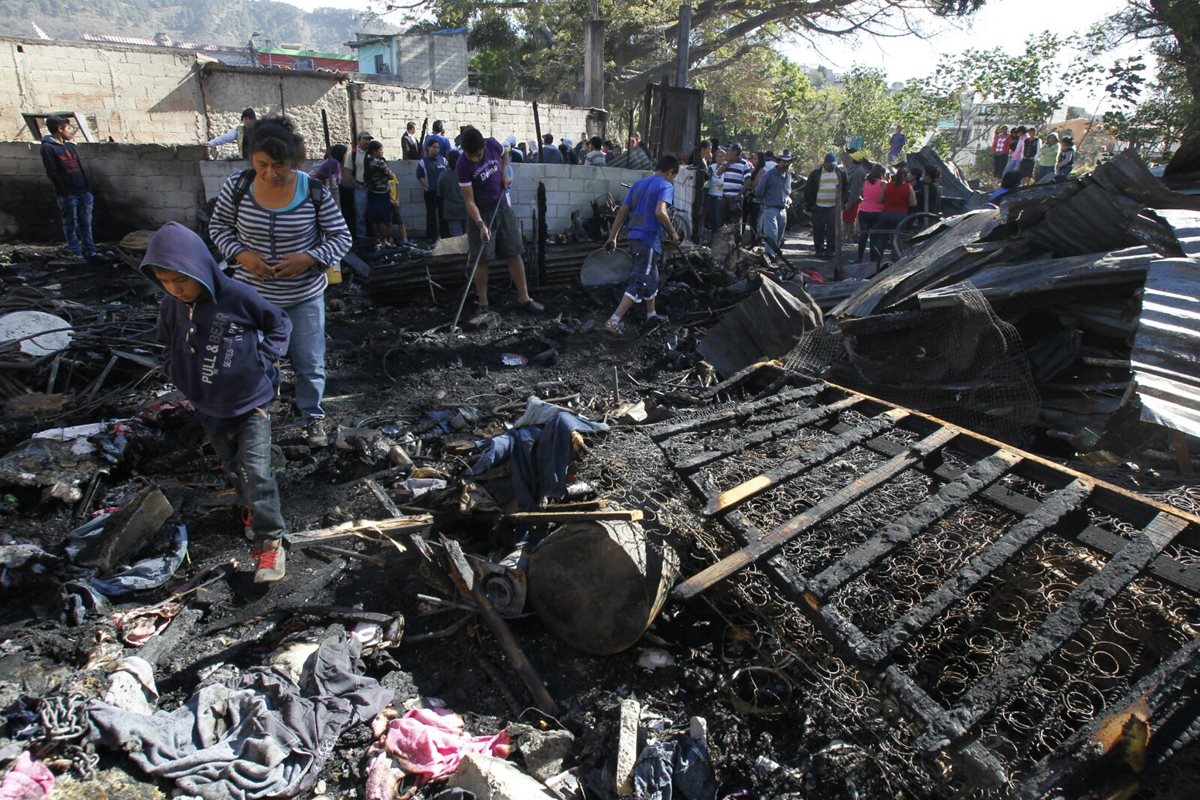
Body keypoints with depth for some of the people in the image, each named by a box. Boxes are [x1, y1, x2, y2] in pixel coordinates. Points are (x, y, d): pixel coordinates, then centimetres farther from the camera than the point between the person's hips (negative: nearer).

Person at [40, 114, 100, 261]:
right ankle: (77, 254, 2)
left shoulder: (70, 146, 17)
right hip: (67, 194, -6)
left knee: (86, 224, 5)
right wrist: (66, 191, -14)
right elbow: (52, 173, -9)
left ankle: (90, 251, 8)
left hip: (83, 192, 6)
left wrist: (88, 189, 11)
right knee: (71, 225, 0)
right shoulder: (48, 147, -4)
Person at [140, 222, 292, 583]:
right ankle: (252, 509, 47)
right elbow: (168, 352, 12)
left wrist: (262, 360, -13)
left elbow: (280, 323, -4)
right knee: (232, 469, 21)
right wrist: (185, 380, 0)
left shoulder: (237, 296, -19)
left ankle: (271, 541, -1)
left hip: (251, 402, -5)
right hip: (210, 410, 5)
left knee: (255, 470, -11)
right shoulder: (170, 308, -6)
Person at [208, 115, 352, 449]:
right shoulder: (237, 186, -11)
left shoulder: (315, 192, -15)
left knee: (310, 363, 11)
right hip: (253, 295, 2)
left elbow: (341, 238, -7)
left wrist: (309, 258, -23)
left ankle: (313, 417, 34)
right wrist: (240, 255, -15)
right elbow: (218, 227, 4)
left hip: (305, 296, -1)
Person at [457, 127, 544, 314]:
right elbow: (469, 201, -21)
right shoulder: (463, 165, -22)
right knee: (482, 260, -3)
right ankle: (483, 304, 7)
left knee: (515, 254, 4)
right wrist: (481, 224, -32)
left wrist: (504, 172, -2)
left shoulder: (492, 144, -11)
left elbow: (504, 155, 15)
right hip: (481, 213, -4)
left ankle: (524, 298, 12)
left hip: (503, 208, 4)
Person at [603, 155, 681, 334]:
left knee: (650, 276, 23)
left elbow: (622, 211, 12)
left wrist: (612, 237, 14)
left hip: (635, 237, 8)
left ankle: (651, 314, 35)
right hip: (649, 239, -8)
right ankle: (614, 321, -14)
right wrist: (673, 233, -11)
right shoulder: (666, 185, -7)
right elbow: (660, 212, -24)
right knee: (639, 282, -7)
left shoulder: (639, 184, 16)